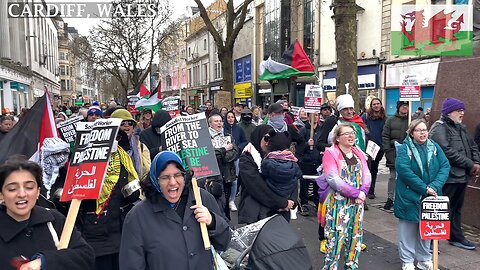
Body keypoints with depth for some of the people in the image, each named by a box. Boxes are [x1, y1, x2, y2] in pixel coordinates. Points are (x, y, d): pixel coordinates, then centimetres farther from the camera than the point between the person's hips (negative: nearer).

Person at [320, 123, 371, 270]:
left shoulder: (358, 153, 11)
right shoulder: (330, 153, -9)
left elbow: (367, 175, 4)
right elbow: (333, 179, -19)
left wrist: (362, 192, -14)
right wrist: (356, 193, -19)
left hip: (357, 202, 6)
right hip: (338, 202, -6)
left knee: (355, 237, 13)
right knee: (336, 237, -4)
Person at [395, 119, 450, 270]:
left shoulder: (435, 147, 6)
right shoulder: (404, 149, -7)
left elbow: (445, 167, -3)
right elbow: (404, 170, -19)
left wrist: (435, 186, -18)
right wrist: (424, 188, -22)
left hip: (430, 197, 4)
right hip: (409, 197, -4)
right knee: (408, 229, 5)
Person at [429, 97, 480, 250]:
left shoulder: (460, 127, 18)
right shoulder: (439, 128, -12)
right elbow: (448, 152, -22)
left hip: (462, 176, 9)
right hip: (447, 177, -9)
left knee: (456, 208, 20)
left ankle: (456, 237, 34)